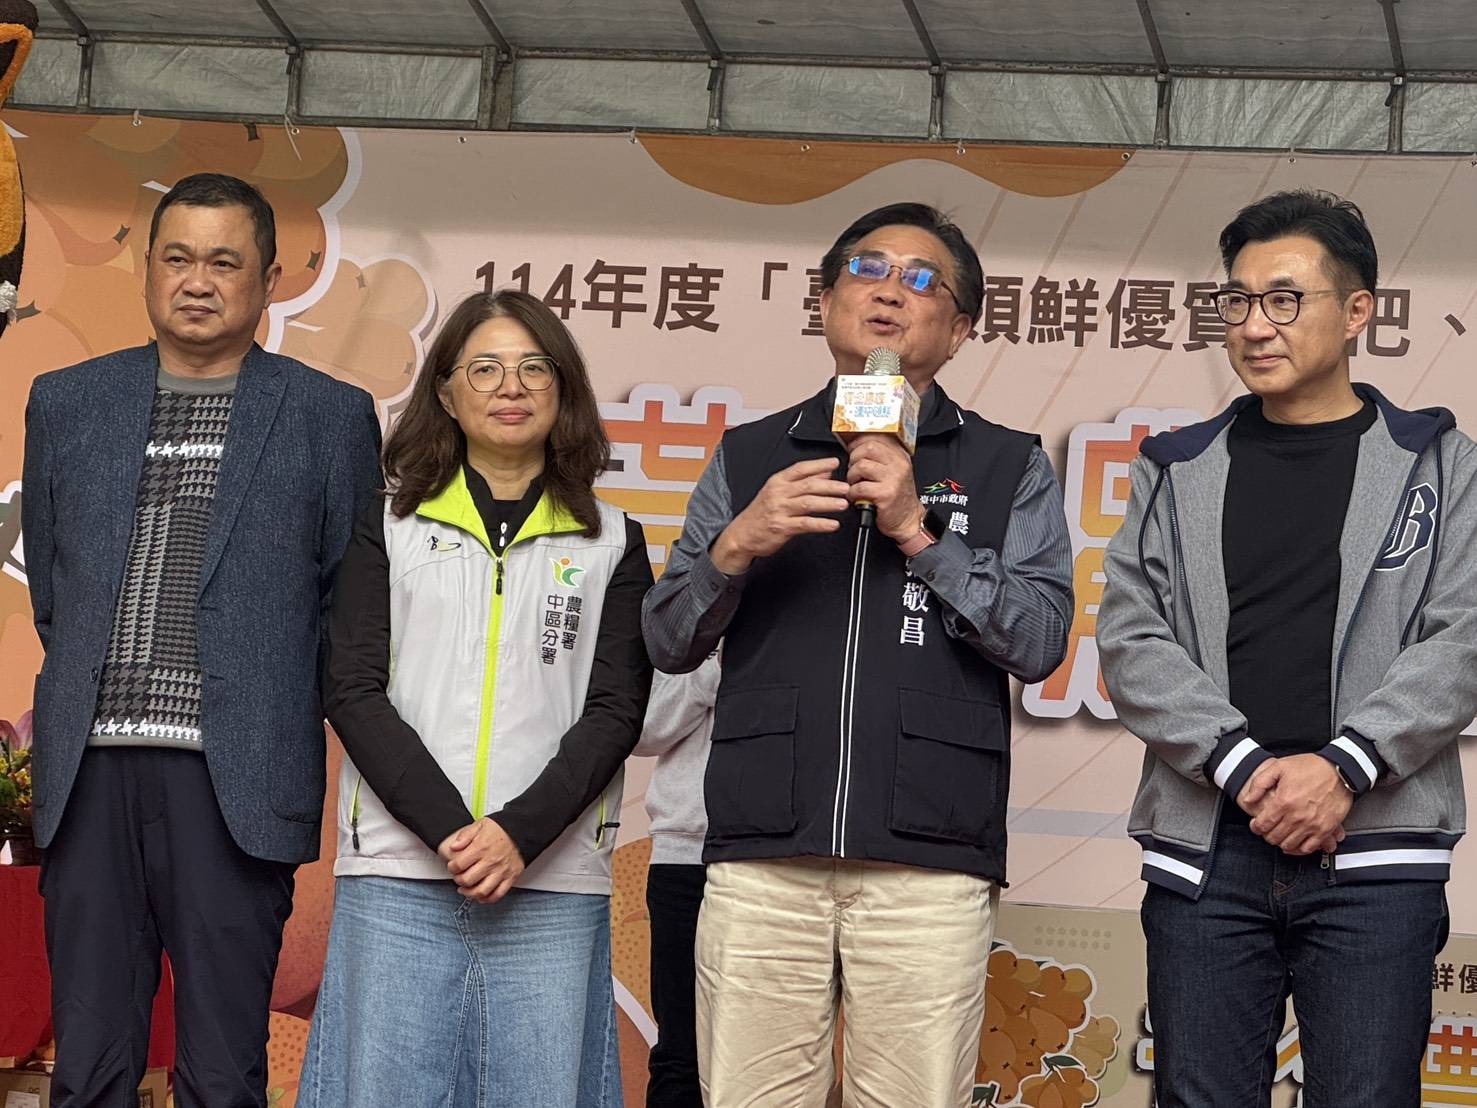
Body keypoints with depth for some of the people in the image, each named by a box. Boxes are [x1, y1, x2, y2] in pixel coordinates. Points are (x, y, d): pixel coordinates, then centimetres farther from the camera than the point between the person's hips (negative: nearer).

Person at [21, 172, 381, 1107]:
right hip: (91, 770, 3)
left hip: (234, 779, -2)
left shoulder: (332, 418, 6)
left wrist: (273, 705, 6)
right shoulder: (66, 403, 14)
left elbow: (353, 597, 8)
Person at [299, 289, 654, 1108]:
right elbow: (353, 690, 1)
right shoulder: (391, 526, 11)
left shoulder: (612, 544, 12)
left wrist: (520, 833, -12)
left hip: (551, 880, 0)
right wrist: (447, 828, -12)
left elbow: (615, 712, 3)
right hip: (399, 872, 0)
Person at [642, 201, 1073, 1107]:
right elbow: (668, 643, 14)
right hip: (761, 861, 1)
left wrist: (920, 534, -8)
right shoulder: (750, 457, 18)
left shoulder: (1011, 469, 14)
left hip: (928, 870, -1)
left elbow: (1040, 642, 1)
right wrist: (735, 548, -5)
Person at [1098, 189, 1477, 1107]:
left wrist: (1343, 769, -14)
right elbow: (1132, 641, 3)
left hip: (1376, 854, -2)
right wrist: (1244, 766, -11)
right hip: (1205, 852, 2)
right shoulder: (1180, 472, 14)